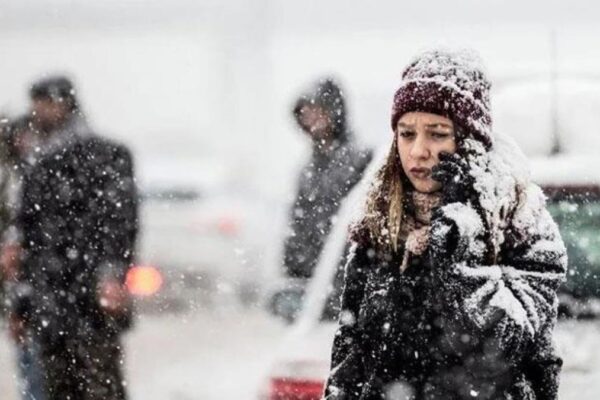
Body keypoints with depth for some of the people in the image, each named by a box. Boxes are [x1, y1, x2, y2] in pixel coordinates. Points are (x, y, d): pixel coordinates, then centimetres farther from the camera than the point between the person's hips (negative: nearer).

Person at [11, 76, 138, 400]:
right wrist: (25, 294, 20)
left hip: (90, 299, -7)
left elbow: (120, 218, -10)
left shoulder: (102, 156, -1)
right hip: (50, 304, 7)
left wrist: (112, 274, -22)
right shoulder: (40, 169, 22)